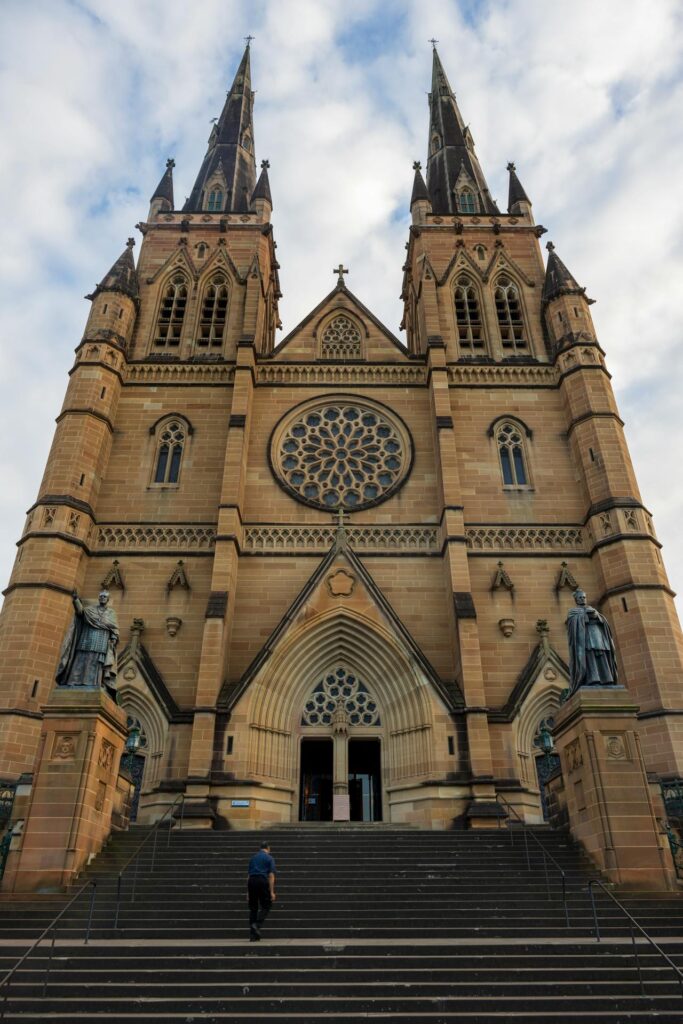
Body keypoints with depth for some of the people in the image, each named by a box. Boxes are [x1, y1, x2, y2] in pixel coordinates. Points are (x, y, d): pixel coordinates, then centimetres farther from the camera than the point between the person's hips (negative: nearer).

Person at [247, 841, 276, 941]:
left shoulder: (253, 857, 19)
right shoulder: (269, 858, 5)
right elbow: (271, 876, -3)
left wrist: (248, 892, 26)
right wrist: (272, 892, -4)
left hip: (251, 881, 5)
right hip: (262, 881, -5)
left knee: (253, 908, 10)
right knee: (266, 906, 8)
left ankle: (252, 936, 10)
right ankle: (257, 925, -13)